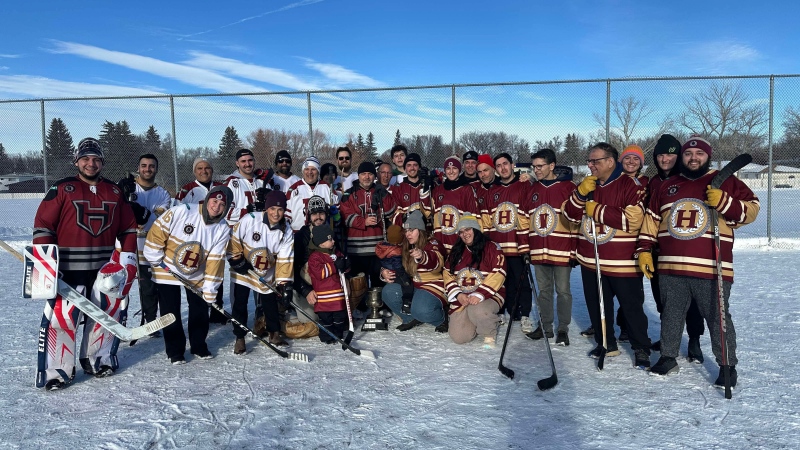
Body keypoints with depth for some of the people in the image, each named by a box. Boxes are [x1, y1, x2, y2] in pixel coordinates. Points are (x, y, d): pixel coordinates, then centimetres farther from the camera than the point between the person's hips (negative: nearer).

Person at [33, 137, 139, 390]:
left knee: (109, 310, 9)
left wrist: (128, 258, 5)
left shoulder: (114, 192, 10)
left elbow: (128, 227, 13)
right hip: (68, 269, -4)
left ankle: (97, 360, 26)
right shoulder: (62, 189, -3)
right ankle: (55, 371, 5)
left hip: (104, 267, 5)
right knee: (62, 315, -8)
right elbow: (42, 226, -6)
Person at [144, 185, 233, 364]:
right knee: (171, 313, 2)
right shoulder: (181, 212, -22)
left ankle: (199, 346, 27)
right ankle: (175, 350, 17)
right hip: (168, 270, -3)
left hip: (196, 276, 3)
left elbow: (215, 260, -11)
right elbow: (157, 231, -15)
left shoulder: (223, 229, -11)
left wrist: (210, 289, -12)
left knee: (200, 311, 7)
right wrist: (156, 260, -10)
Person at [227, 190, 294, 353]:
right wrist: (236, 259, -13)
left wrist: (283, 282, -13)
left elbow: (284, 259, -9)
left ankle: (274, 334, 30)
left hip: (267, 274, 2)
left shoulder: (286, 232, -12)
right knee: (240, 303, 0)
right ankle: (239, 338, 14)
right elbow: (234, 239, -11)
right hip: (243, 270, -2)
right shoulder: (250, 219, -23)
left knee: (270, 302, 11)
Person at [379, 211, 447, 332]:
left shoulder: (431, 244, -10)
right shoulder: (406, 248, 11)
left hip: (432, 287, -7)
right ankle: (411, 318, 4)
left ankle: (441, 319, 3)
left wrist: (423, 256, -56)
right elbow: (396, 267, 11)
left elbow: (437, 263, -33)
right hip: (411, 288, 7)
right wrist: (385, 272, -13)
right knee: (388, 292, -17)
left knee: (421, 311, -34)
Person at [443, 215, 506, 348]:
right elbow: (448, 275, 10)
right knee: (458, 337, -10)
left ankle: (489, 334, -6)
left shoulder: (492, 248, -4)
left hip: (488, 296, -5)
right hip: (461, 299, 5)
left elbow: (497, 275, -13)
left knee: (477, 311, -39)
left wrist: (479, 294, -21)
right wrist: (458, 295, -6)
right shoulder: (456, 252, 13)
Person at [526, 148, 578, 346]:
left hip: (561, 250, -5)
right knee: (543, 290, 13)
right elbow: (526, 219, 16)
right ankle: (545, 326, 24)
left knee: (563, 290, 3)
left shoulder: (568, 187, -6)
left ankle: (563, 329, 14)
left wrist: (575, 249, -8)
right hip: (538, 250, 5)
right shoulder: (532, 189, 11)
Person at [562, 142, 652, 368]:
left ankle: (641, 349, 20)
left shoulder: (629, 186, -12)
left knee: (632, 307, 4)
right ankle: (606, 344, 32)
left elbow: (633, 220, -22)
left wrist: (598, 211, -17)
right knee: (597, 305, 16)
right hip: (590, 261, 7)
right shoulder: (587, 185, 10)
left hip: (622, 263, -6)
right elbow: (571, 215, 7)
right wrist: (581, 194, -11)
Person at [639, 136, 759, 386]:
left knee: (718, 318, 3)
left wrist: (724, 203, -19)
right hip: (670, 268, 4)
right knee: (670, 315, 14)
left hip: (711, 270, -3)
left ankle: (727, 365, 18)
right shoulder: (667, 187, 14)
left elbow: (751, 210, -2)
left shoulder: (726, 183, 4)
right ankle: (668, 357, 28)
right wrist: (645, 250, 12)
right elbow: (651, 220, 18)